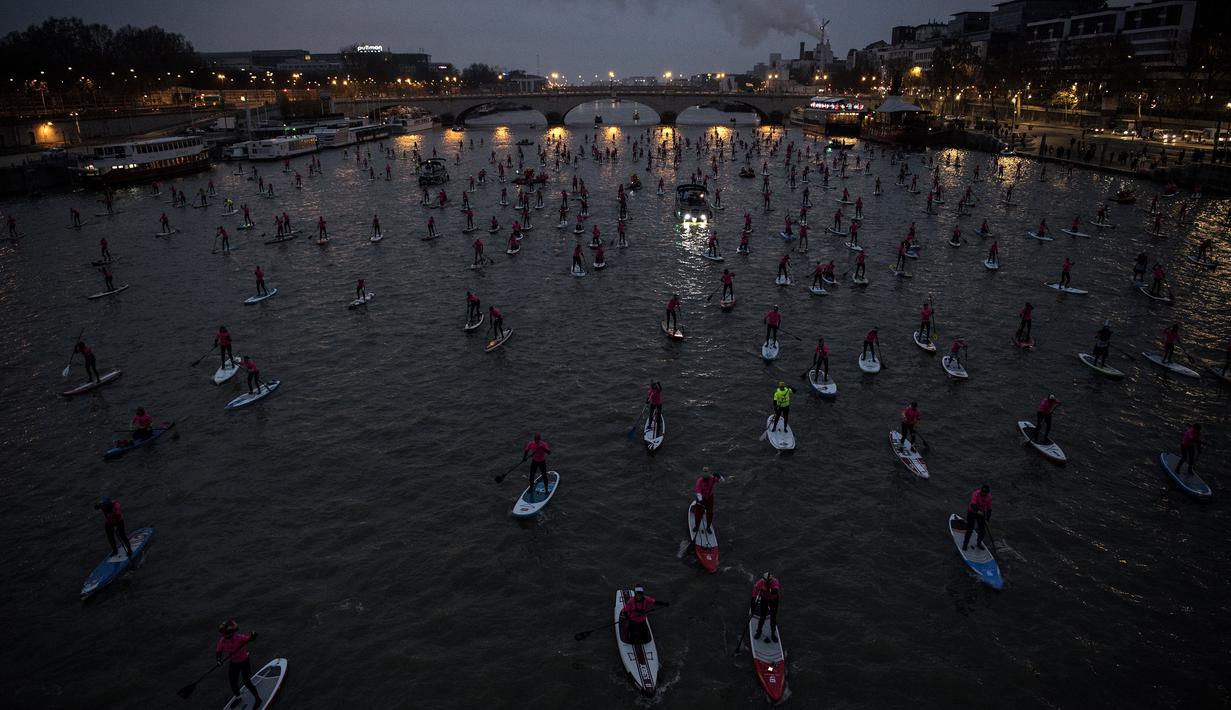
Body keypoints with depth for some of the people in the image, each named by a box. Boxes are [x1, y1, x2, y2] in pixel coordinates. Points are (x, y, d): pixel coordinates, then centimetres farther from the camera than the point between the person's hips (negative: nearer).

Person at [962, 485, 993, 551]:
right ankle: (965, 544, 13)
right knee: (970, 529, -5)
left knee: (982, 530, 7)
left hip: (981, 513, 5)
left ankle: (979, 543, 31)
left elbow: (989, 508, -1)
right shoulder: (976, 494, -27)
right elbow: (973, 505, -39)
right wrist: (978, 511, -57)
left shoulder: (989, 496, -11)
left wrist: (988, 519, -1)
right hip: (972, 512, -5)